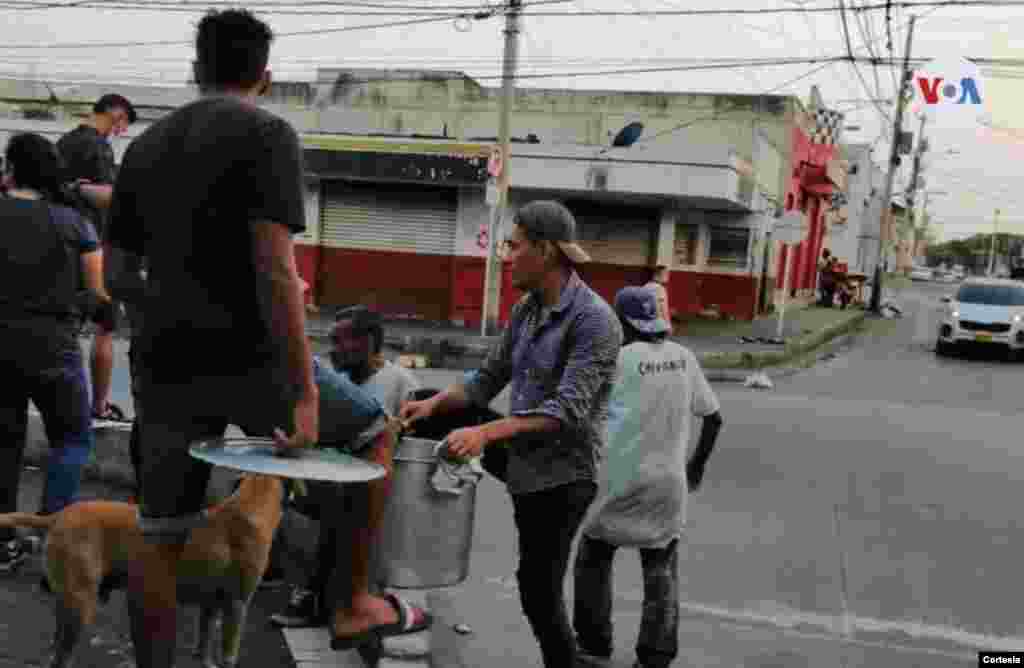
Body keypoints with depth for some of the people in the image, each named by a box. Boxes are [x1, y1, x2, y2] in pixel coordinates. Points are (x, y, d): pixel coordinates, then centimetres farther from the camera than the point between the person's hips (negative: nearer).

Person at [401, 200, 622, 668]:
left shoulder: (594, 320, -22)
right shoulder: (526, 308, 3)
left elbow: (566, 411, -29)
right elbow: (489, 378, 9)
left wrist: (486, 432, -38)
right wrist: (435, 403, -8)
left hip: (562, 474, -8)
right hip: (523, 459, 8)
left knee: (539, 593, 0)